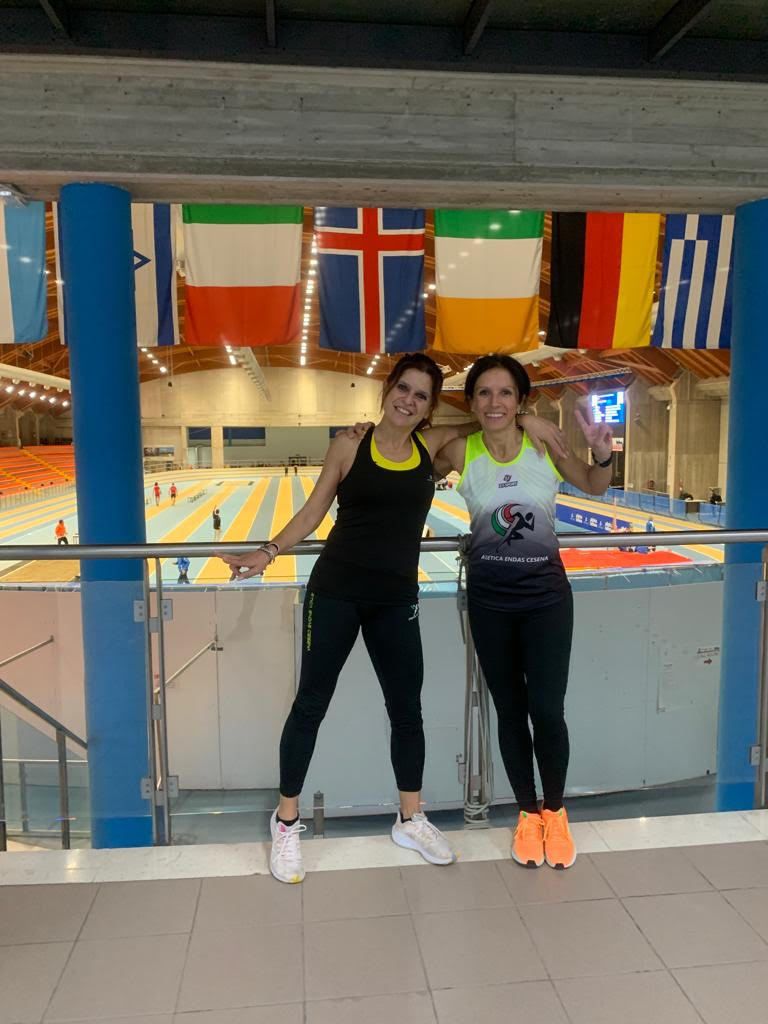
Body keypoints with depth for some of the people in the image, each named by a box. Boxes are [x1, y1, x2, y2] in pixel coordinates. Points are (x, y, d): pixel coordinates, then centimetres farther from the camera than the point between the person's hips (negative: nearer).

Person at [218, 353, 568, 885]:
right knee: (311, 705, 6)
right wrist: (267, 553, -10)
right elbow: (312, 513, 0)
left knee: (407, 710, 13)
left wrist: (528, 420, -1)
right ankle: (287, 821, 25)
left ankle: (411, 819, 35)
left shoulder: (432, 444, 3)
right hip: (336, 589, -3)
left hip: (396, 599, 3)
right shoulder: (351, 443, -4)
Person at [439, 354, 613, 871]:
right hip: (489, 599, 1)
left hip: (546, 593, -1)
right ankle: (527, 813, 33)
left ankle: (555, 812, 25)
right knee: (510, 712, 11)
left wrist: (602, 455, -13)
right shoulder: (460, 452, -7)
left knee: (547, 710, -4)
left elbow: (595, 487, 8)